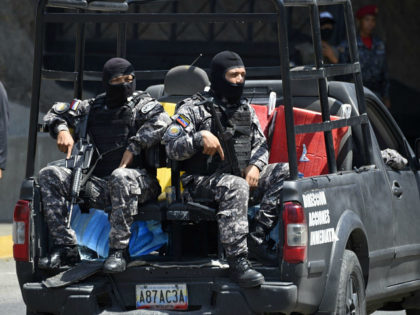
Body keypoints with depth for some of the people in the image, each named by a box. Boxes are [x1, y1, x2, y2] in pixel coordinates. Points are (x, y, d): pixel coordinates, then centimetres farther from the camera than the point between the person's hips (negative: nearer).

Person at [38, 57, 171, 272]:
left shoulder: (142, 104, 8)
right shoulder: (95, 107, 21)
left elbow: (161, 121, -13)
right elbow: (55, 113, 27)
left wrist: (134, 147, -20)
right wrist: (61, 130, 5)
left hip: (139, 182, -5)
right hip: (99, 186, 5)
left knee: (120, 177, -41)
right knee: (49, 175, -11)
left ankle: (118, 251, -39)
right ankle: (65, 248, -22)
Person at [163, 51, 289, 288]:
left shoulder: (245, 109, 19)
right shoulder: (194, 109, -1)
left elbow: (261, 144, 19)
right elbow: (172, 148, -7)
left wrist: (255, 165, -3)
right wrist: (200, 137, -23)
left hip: (240, 175, 7)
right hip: (202, 181, -7)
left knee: (285, 172, -12)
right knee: (235, 187, -40)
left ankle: (258, 237, -19)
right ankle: (238, 263, -42)